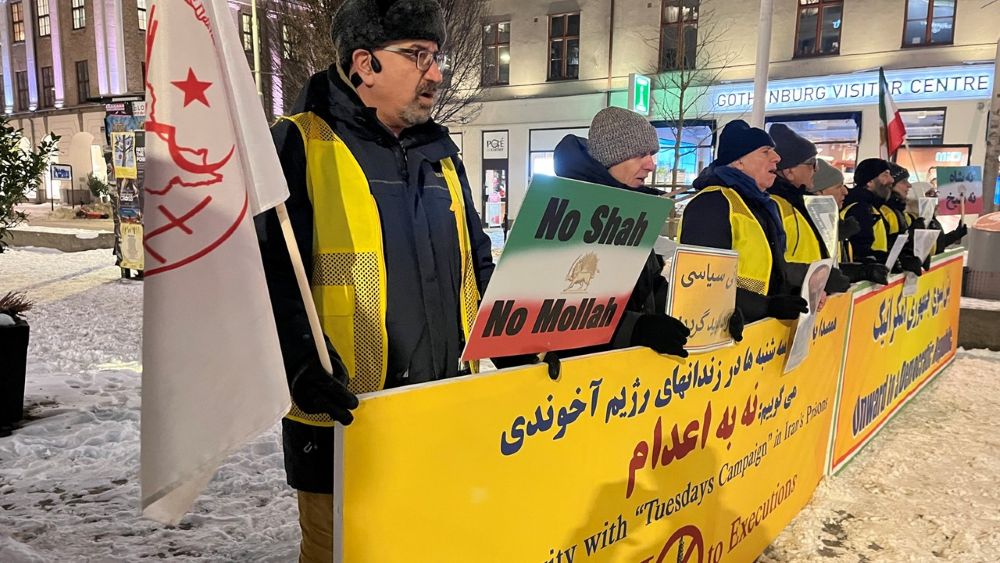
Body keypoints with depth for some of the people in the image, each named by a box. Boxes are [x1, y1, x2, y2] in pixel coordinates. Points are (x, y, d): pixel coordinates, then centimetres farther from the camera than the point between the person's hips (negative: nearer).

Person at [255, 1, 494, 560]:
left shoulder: (440, 151, 12)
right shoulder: (301, 146, -8)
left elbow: (477, 259, 16)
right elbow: (269, 274, -14)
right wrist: (302, 369, -25)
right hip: (342, 416, -6)